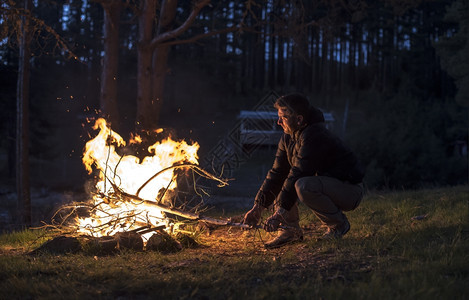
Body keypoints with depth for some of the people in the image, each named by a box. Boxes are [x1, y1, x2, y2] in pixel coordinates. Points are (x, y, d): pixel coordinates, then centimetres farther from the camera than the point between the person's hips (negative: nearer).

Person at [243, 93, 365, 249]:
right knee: (280, 181, 0)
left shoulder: (314, 137, -26)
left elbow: (298, 174, -30)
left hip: (350, 190, -9)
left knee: (304, 186, -35)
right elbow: (277, 172, 1)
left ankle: (339, 224, -11)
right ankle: (290, 230, 1)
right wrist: (258, 207, -8)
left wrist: (279, 213, -31)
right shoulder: (288, 137, 3)